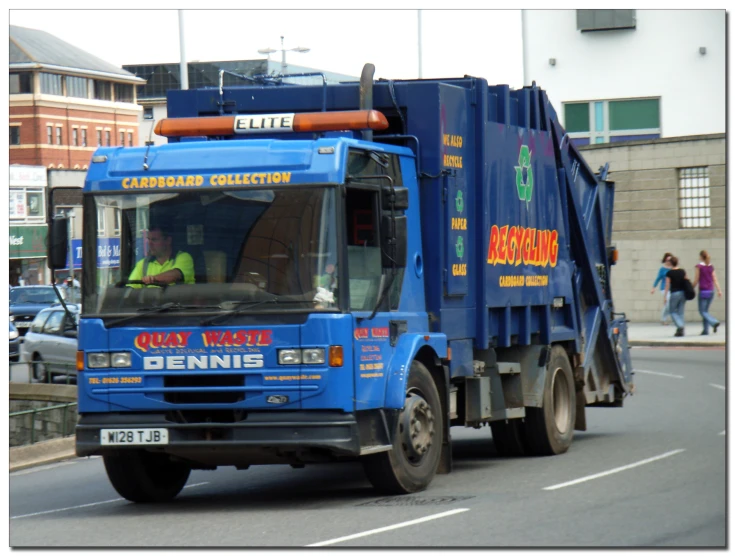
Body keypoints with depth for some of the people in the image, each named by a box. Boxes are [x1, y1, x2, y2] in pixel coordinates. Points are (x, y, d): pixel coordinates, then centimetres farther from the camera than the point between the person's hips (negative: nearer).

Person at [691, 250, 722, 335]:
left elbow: (696, 281, -8)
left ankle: (714, 322, -25)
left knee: (702, 311, -2)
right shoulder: (711, 266, 8)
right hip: (711, 291, 6)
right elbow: (715, 280, 4)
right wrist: (719, 290, 3)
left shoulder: (698, 266, -7)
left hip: (703, 291, -6)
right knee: (705, 311, 15)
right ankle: (705, 330, 11)